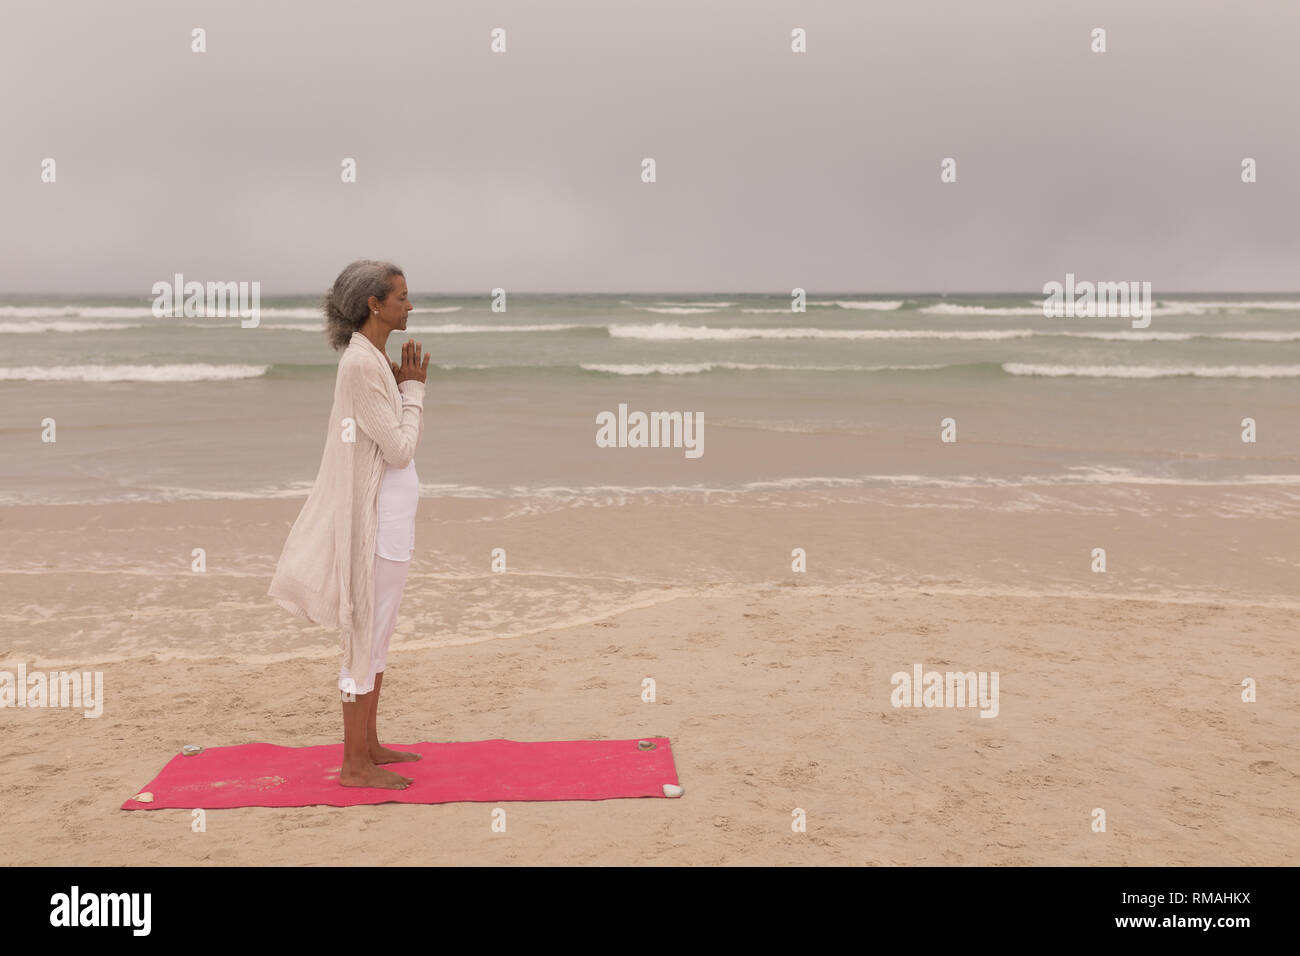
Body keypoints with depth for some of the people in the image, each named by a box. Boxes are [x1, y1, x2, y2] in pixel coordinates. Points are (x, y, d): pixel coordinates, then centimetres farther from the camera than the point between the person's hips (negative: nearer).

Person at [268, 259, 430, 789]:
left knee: (377, 632, 16)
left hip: (389, 512, 10)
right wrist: (414, 388, -8)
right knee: (365, 635, -2)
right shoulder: (361, 364, -18)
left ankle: (369, 745, 28)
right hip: (376, 515, -10)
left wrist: (408, 385, 2)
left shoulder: (375, 359, 12)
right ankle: (354, 765, 9)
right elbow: (399, 450, -19)